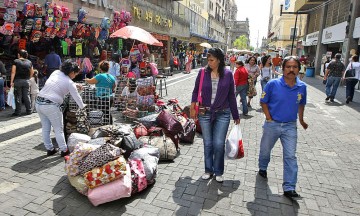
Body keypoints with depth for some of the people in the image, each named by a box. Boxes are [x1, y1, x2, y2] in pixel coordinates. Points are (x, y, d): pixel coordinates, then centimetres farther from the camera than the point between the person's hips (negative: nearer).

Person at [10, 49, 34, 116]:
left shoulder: (16, 61, -5)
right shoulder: (29, 62, 5)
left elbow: (13, 72, -9)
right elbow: (32, 72, 10)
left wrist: (11, 81, -8)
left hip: (17, 81, -3)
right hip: (26, 81, 3)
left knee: (18, 97, 2)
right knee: (27, 96, 8)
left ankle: (18, 112, 5)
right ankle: (29, 111, 10)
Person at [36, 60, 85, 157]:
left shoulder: (56, 72, 11)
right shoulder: (70, 83, -6)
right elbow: (77, 97, 1)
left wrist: (75, 86, 31)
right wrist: (82, 106, 18)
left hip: (38, 102, 7)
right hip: (50, 106, -7)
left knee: (45, 128, 16)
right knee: (58, 129, 6)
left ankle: (50, 149, 29)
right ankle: (64, 150, 16)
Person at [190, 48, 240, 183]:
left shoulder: (228, 74, -4)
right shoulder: (203, 72, -4)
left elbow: (231, 96, 2)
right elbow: (196, 90, 7)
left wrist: (236, 116, 6)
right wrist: (193, 107, -1)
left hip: (222, 114, -1)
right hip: (205, 113, 1)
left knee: (219, 144, 2)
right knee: (207, 144, 11)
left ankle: (218, 172, 24)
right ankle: (208, 170, 30)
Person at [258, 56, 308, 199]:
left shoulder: (302, 87, -4)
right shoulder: (273, 84, -14)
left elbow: (301, 104, 13)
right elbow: (263, 102, -5)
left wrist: (301, 120, 19)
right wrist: (269, 118, -9)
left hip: (290, 126, 2)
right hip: (272, 124, -1)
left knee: (290, 156, 0)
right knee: (265, 149, 17)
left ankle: (289, 188, 8)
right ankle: (262, 168, 47)